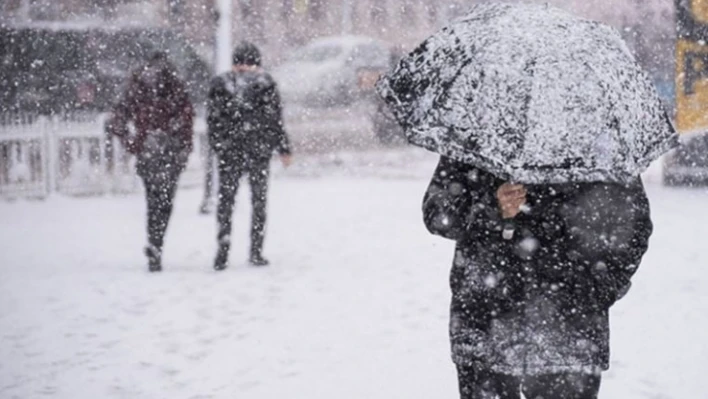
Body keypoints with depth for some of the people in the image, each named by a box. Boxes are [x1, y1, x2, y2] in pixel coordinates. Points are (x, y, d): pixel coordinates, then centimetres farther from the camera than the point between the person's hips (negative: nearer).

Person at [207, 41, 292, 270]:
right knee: (259, 200, 9)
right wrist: (283, 149, 4)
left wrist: (218, 147, 13)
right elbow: (275, 119, -3)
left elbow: (212, 120, 3)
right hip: (259, 150, -1)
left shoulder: (220, 84, 3)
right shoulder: (265, 83, -2)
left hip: (229, 152, 1)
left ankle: (222, 253, -2)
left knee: (225, 200, 7)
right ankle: (256, 252, 8)